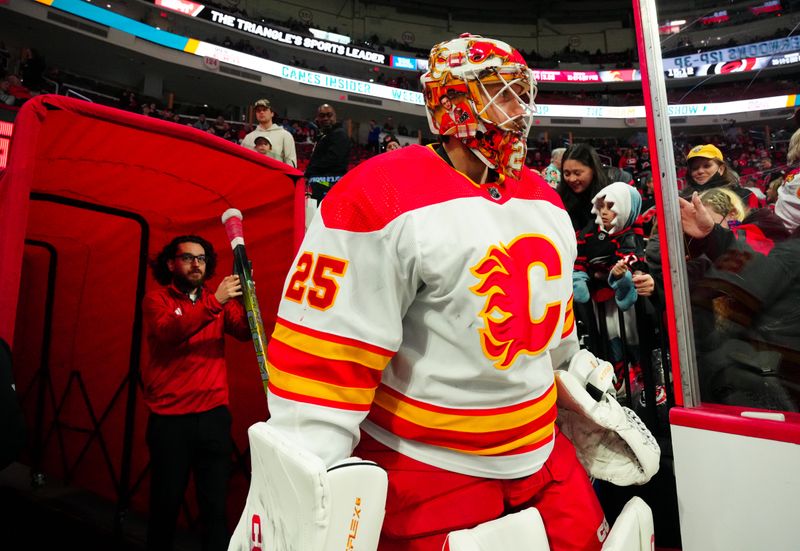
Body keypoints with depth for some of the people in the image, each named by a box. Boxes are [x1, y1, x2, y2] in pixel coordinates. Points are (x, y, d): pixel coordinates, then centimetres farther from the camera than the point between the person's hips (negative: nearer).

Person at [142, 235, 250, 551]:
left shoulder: (218, 301, 11)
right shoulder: (156, 299, 3)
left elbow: (245, 332, -6)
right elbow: (168, 332, -18)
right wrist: (214, 302, -29)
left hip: (213, 414, 2)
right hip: (169, 418, -2)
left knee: (215, 504, 5)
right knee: (166, 503, 10)